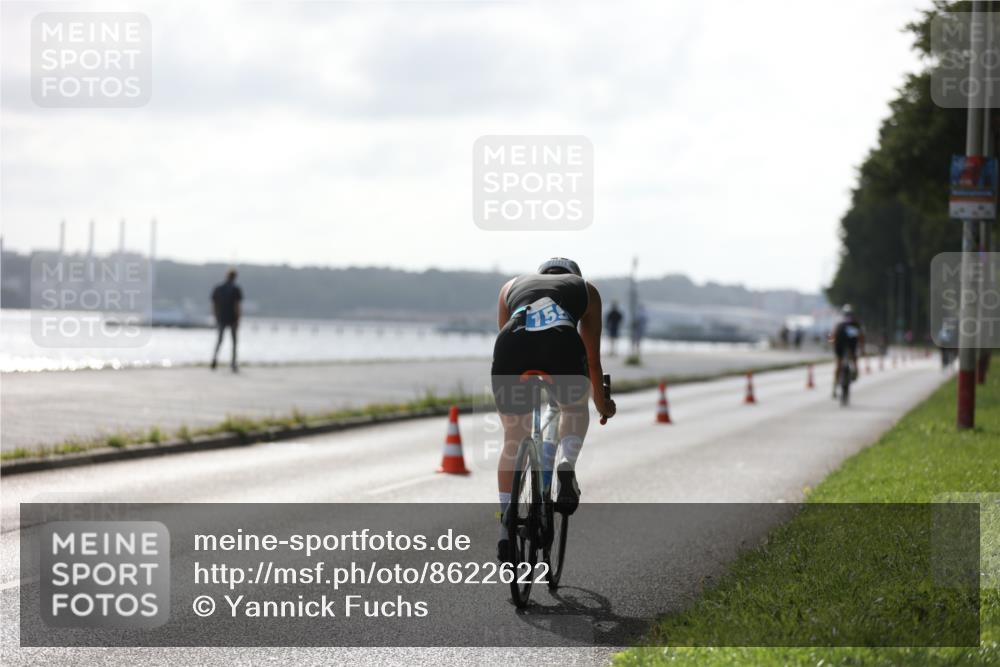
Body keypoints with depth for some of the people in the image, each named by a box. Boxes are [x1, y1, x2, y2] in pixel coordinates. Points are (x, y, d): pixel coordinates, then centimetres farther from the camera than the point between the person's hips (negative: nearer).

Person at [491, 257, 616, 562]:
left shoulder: (513, 285, 39)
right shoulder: (585, 289, 35)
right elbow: (592, 357, 39)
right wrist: (602, 402, 53)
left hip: (512, 343, 1)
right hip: (561, 341, -1)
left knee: (513, 440, 19)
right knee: (575, 407, 32)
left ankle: (506, 528, 17)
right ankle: (567, 465, 6)